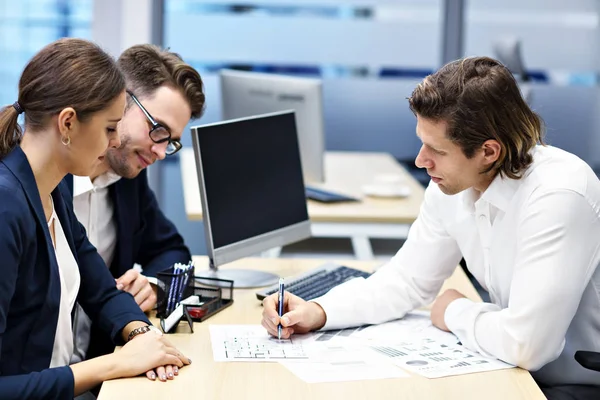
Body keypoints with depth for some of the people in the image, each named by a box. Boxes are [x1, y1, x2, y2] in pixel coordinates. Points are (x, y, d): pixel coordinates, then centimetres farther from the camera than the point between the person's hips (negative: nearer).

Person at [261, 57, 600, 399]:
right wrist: (317, 312, -5)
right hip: (516, 370, 6)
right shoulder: (451, 185, -5)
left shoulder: (557, 196, -28)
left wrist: (456, 313, -12)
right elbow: (407, 280, 9)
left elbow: (525, 344, -31)